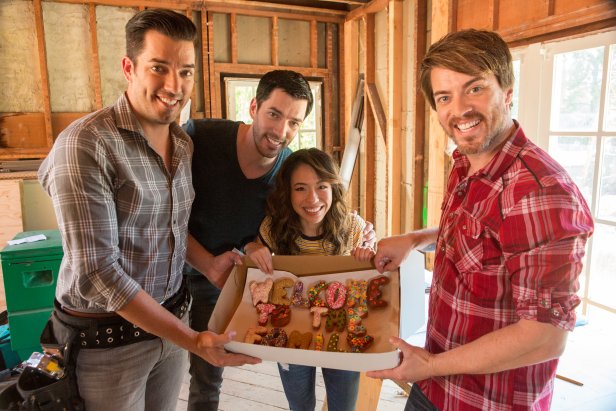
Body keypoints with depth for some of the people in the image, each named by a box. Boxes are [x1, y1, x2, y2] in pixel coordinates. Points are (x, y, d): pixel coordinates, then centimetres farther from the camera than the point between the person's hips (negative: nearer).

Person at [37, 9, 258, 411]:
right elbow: (96, 273, -25)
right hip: (107, 335, -6)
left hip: (172, 317, 6)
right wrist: (191, 340, -24)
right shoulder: (86, 145, -22)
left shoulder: (184, 143, 1)